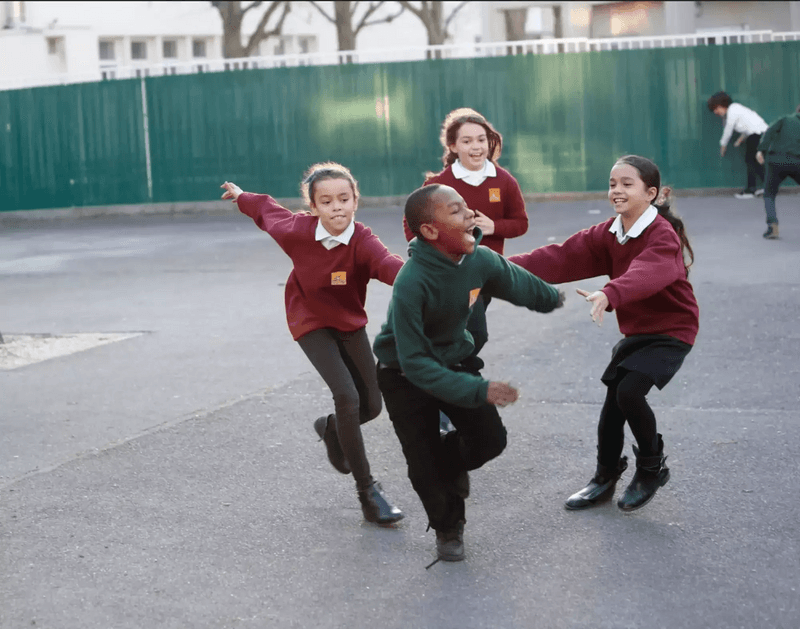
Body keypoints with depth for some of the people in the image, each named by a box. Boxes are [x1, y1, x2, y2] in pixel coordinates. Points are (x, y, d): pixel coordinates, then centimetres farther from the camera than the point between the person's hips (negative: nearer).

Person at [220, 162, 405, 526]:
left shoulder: (362, 242, -28)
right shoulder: (298, 231, -21)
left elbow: (387, 263, -52)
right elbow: (270, 212, 2)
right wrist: (242, 198, 23)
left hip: (350, 323, 2)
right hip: (311, 324, -2)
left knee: (372, 405, 3)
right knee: (346, 395, -20)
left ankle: (331, 428, 40)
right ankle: (367, 492, -13)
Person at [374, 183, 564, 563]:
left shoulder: (480, 259, -18)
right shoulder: (411, 285, -37)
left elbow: (517, 282, 7)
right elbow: (415, 364, -33)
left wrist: (552, 298, 26)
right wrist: (478, 390, -37)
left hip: (453, 359, 5)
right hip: (404, 375, -5)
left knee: (490, 439, -3)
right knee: (426, 465, -2)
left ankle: (450, 465, 32)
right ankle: (447, 528, 27)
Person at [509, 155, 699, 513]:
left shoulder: (663, 235, -22)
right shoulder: (609, 234, 2)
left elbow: (649, 273, -44)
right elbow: (564, 258, -6)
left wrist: (610, 294, -64)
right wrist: (510, 266, -19)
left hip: (671, 332, -8)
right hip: (635, 331, 8)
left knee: (629, 390, -23)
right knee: (613, 398, 6)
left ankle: (653, 468, 1)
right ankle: (605, 479, 25)